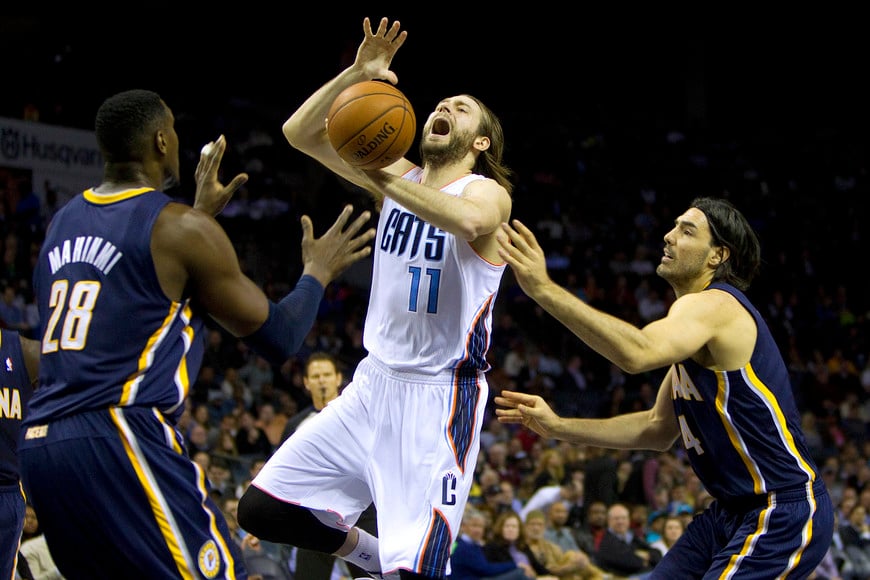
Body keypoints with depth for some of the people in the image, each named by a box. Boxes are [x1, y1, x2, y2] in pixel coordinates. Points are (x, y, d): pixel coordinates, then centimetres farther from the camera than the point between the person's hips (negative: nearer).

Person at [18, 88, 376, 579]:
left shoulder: (64, 222, 17)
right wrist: (317, 273, 20)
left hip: (39, 446, 8)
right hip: (122, 440, -8)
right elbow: (277, 338, 2)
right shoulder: (182, 227, -4)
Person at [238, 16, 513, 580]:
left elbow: (469, 220, -35)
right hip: (376, 381, 7)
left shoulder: (488, 193, -8)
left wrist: (384, 180, -36)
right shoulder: (397, 177, 9)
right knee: (262, 509, 5)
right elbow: (299, 131, 3)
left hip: (441, 396, -6)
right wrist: (356, 74, -8)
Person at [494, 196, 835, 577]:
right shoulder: (697, 322, 16)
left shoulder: (714, 305, -16)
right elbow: (659, 429, 20)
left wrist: (545, 289, -40)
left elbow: (639, 353, -37)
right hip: (732, 511, 10)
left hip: (784, 515, -10)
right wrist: (558, 427, 14)